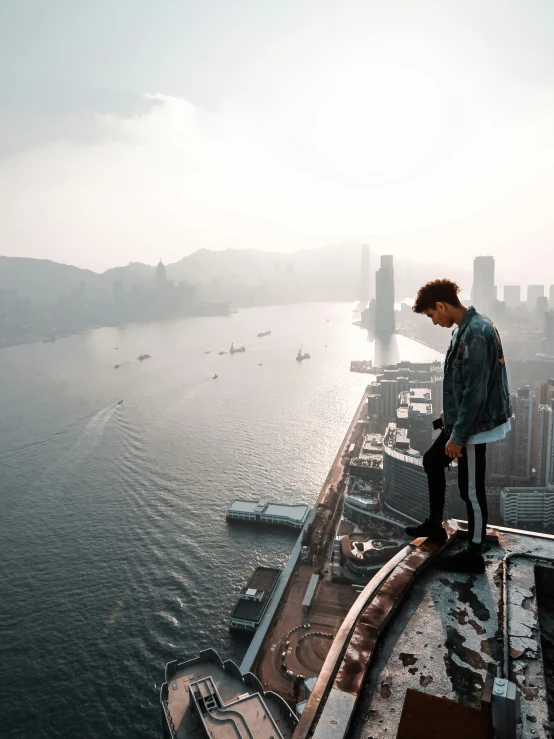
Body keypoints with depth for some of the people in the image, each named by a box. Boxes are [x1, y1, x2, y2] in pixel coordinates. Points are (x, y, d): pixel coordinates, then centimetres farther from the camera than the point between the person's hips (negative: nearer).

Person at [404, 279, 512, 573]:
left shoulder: (475, 334, -26)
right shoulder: (465, 328, 6)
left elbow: (476, 391, -26)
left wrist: (458, 436, -22)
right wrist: (449, 412, 24)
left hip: (474, 426, -10)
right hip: (461, 419, 10)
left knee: (471, 489, 3)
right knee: (432, 461, 21)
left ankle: (473, 554, 22)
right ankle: (434, 525, 37)